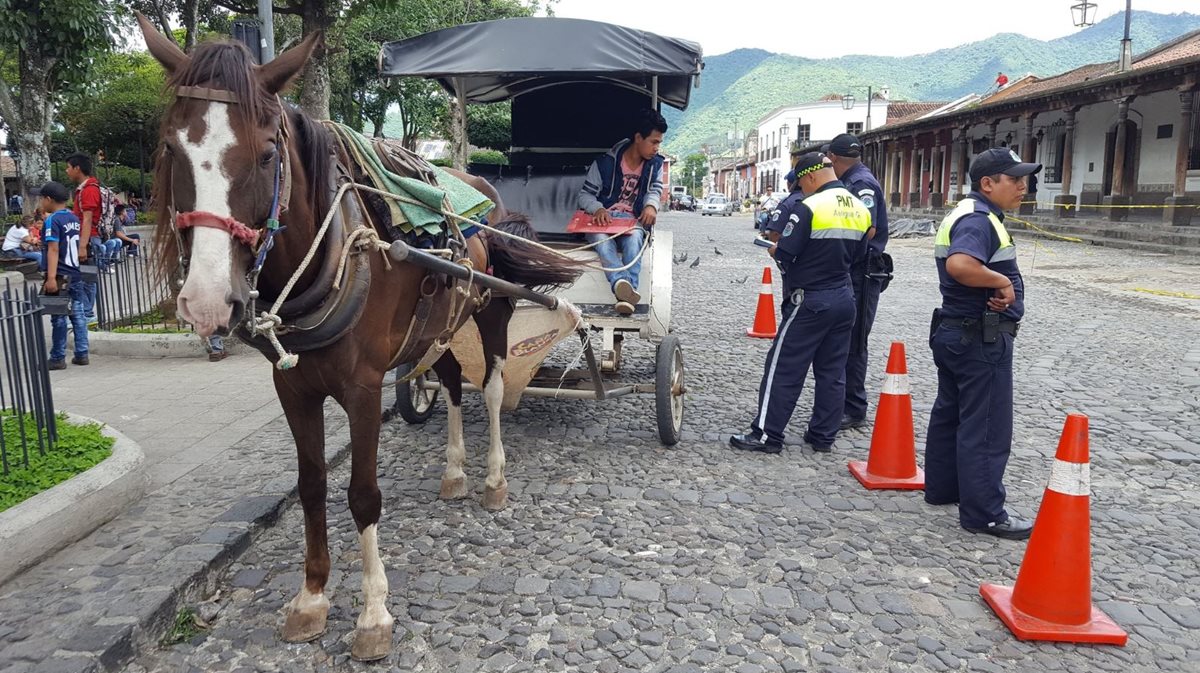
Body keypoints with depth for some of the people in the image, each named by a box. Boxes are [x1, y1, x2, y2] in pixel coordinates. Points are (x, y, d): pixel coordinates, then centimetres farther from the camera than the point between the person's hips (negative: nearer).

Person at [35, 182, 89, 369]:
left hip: (60, 277, -7)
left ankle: (58, 358, 5)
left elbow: (53, 250, -20)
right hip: (76, 275, 7)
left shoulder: (52, 220, -12)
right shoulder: (74, 218, 9)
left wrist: (51, 278, -23)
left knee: (58, 318, 0)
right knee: (78, 315, 8)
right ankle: (82, 354, 11)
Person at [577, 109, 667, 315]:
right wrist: (598, 209, -22)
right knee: (601, 238, -38)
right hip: (602, 219, -2)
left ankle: (626, 294, -54)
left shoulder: (655, 165, 7)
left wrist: (651, 205, -9)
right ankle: (622, 283, -63)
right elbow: (584, 195, 1)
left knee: (635, 237, -36)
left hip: (631, 220, 2)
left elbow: (654, 190, 16)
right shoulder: (605, 163, -4)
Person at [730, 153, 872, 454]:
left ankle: (766, 434, 5)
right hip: (844, 299, 7)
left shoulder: (809, 206, -16)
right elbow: (856, 253, 15)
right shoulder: (860, 209, 7)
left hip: (810, 301, -7)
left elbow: (783, 254, -16)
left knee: (783, 368, 1)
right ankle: (823, 436, 20)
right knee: (832, 371, 12)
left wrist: (776, 250, 5)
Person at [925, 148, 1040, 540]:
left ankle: (942, 487, 30)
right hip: (981, 339, -11)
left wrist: (996, 289, -3)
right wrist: (1003, 281, -23)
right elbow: (960, 265, -38)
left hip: (954, 331, 11)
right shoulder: (979, 219, -19)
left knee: (949, 415, 18)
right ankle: (984, 514, 4)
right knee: (986, 428, -3)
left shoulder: (965, 214, 15)